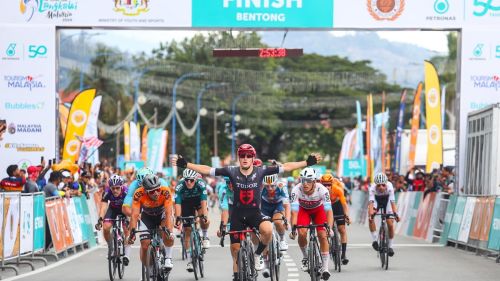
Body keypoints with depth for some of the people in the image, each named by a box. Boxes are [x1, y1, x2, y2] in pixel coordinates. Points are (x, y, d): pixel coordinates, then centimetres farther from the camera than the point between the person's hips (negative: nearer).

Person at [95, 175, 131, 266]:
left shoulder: (126, 192, -35)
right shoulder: (107, 193, -31)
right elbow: (103, 207, -38)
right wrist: (100, 219, -54)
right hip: (113, 209, 1)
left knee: (127, 228, -21)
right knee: (106, 228, -19)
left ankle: (127, 254, -12)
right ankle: (110, 247, 7)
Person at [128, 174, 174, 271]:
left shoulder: (165, 192, -34)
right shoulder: (139, 194, -33)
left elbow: (168, 213, -39)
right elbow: (134, 214, -37)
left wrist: (168, 230, -53)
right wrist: (132, 231, -52)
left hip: (162, 215, -1)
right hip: (147, 217, 1)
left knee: (167, 235, -32)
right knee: (144, 245, -12)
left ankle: (168, 259, -13)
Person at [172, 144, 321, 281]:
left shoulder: (261, 171, -10)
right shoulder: (232, 171, -9)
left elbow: (286, 167, -10)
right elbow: (207, 170, -10)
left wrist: (307, 162, -16)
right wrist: (185, 164, -16)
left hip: (255, 213, -1)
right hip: (237, 214, 1)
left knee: (268, 230, -32)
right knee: (235, 249, 6)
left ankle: (257, 255, -6)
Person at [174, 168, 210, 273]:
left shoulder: (201, 184, -32)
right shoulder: (180, 186, -31)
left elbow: (203, 201, -38)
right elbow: (177, 203, -35)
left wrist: (204, 215, -49)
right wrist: (178, 217, -48)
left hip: (198, 201, -1)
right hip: (186, 203, 1)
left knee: (204, 220, -31)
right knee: (187, 231, -4)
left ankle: (205, 237, 0)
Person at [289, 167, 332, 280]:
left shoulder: (322, 190, -35)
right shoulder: (296, 190, -33)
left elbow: (328, 211, -37)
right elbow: (294, 211, -35)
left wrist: (329, 228, -50)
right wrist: (293, 228, -46)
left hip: (318, 210, 0)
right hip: (304, 210, 1)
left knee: (323, 236, -16)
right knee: (302, 233, -23)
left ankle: (325, 268, -7)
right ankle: (305, 257, 4)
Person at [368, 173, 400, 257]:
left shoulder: (389, 187, -35)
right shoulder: (372, 188, -35)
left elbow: (392, 202, -42)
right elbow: (371, 202, -43)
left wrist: (395, 213, -56)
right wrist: (370, 214, -58)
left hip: (386, 200, 0)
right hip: (376, 200, 0)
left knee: (390, 224, -8)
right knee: (370, 218, -28)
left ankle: (390, 246, 11)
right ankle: (375, 239, -13)